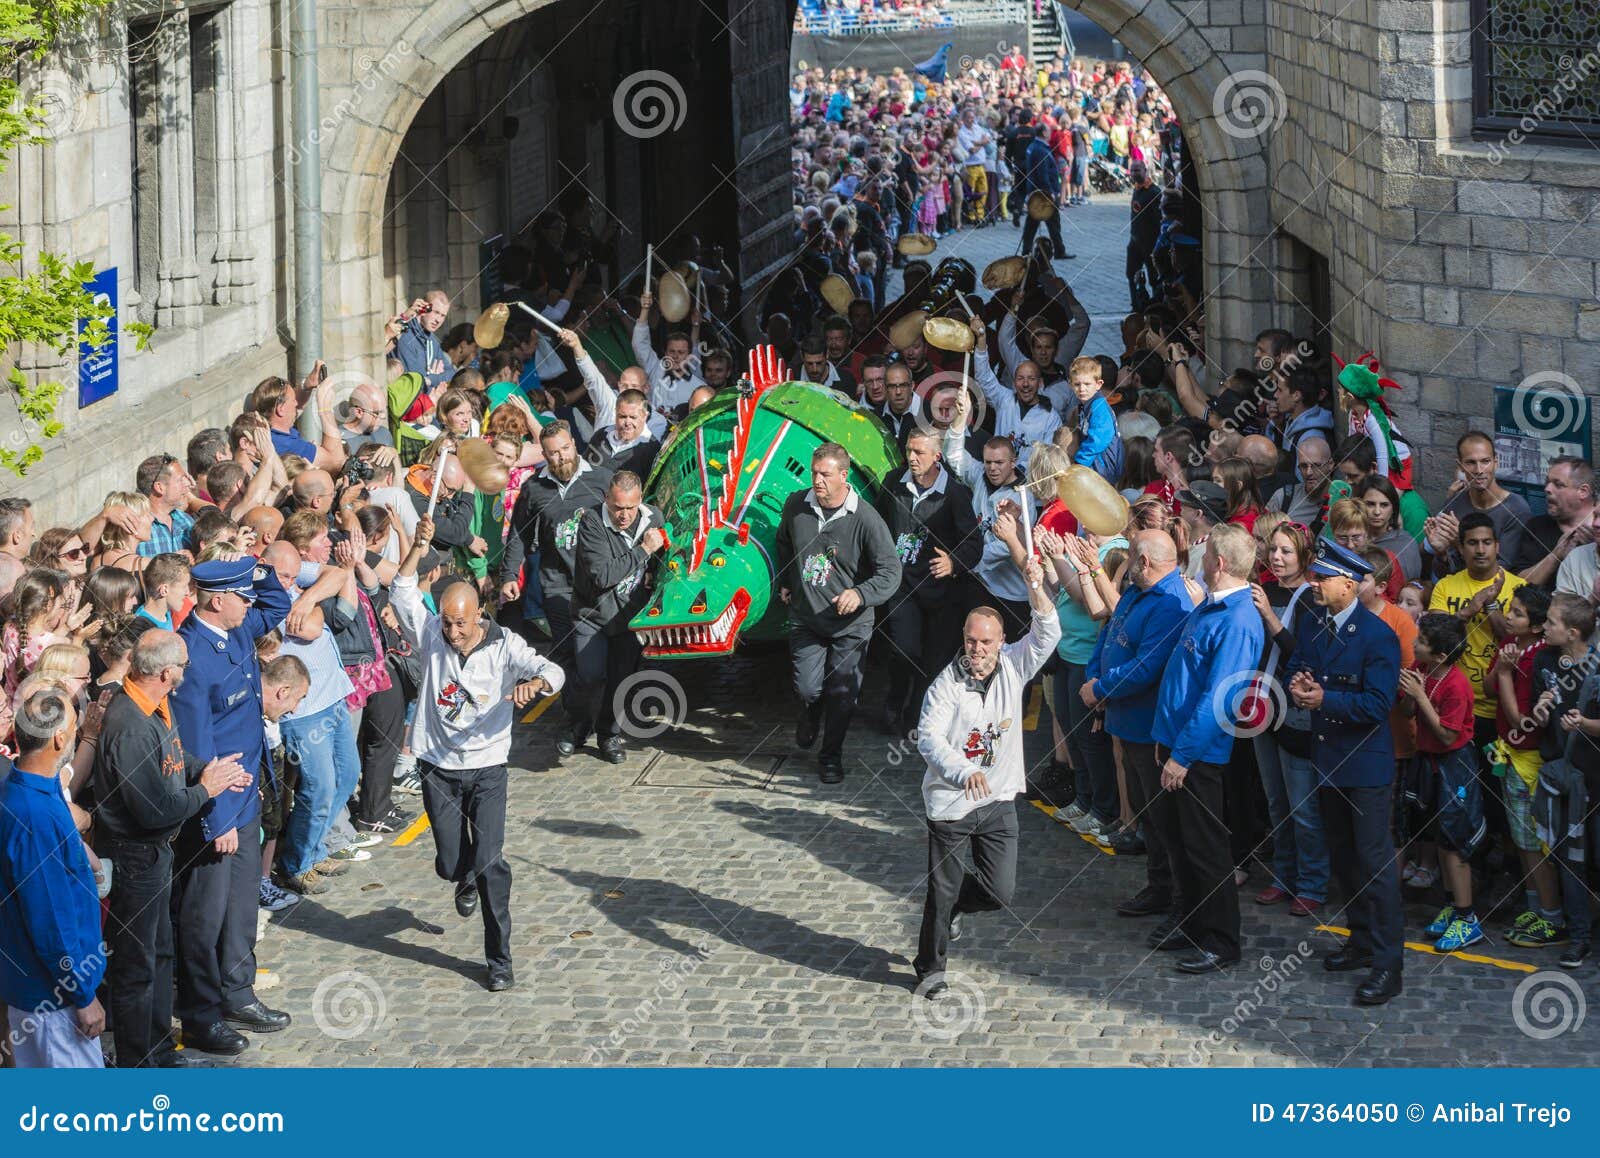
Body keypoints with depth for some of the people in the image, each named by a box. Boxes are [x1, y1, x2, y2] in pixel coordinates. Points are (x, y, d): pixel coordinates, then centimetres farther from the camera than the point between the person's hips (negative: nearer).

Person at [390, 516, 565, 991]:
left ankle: (500, 960, 0)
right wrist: (418, 549, -26)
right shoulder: (431, 636, -3)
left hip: (487, 767, -2)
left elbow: (552, 671, -21)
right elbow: (401, 596, -13)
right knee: (450, 865, 3)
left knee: (489, 862, -10)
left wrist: (535, 682, -44)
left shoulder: (505, 646, -8)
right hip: (438, 768, 2)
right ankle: (466, 881, 43)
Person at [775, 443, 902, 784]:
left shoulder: (866, 519, -16)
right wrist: (784, 582, 19)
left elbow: (890, 571, -17)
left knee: (841, 696, 5)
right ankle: (809, 718, 35)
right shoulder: (796, 505, -3)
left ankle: (831, 756, 28)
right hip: (805, 617, 2)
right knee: (808, 688, -3)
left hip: (850, 624, -2)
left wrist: (860, 594, -33)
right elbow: (784, 543, 21)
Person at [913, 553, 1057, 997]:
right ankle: (930, 968, 20)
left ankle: (952, 906, 34)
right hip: (950, 802, -4)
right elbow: (929, 738, -21)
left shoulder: (1012, 666, 0)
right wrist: (964, 771, -37)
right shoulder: (946, 685, -13)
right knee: (943, 891, 2)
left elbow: (1047, 635, -10)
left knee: (1000, 892, 1)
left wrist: (1037, 591, -27)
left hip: (999, 800, 4)